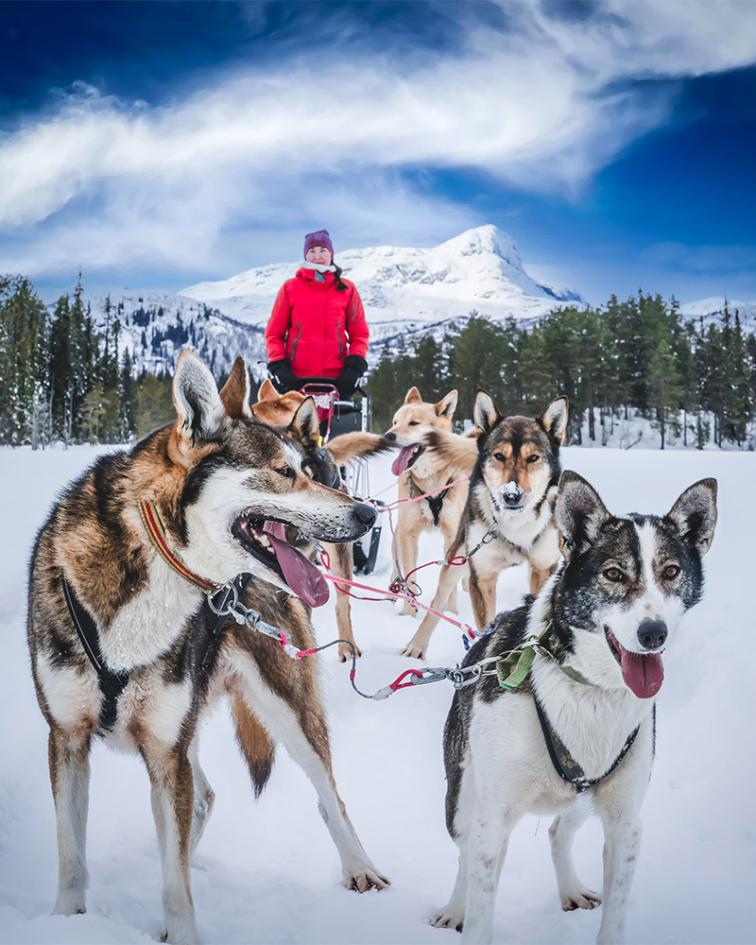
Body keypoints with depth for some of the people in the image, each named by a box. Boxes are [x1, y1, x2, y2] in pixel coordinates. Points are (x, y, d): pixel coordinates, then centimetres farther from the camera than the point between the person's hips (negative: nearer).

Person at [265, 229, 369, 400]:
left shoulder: (347, 289, 11)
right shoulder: (290, 288, 9)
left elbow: (359, 333, 11)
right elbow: (274, 333, 9)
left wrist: (355, 365, -3)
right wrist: (278, 366, -4)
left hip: (337, 378, 1)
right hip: (295, 378, 0)